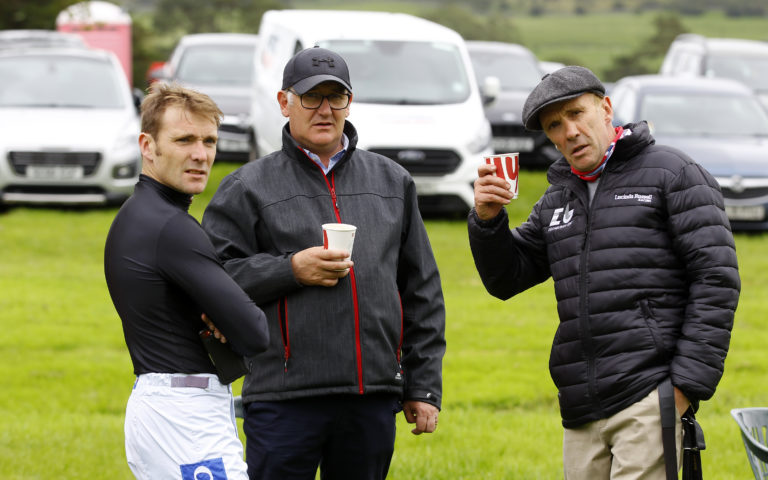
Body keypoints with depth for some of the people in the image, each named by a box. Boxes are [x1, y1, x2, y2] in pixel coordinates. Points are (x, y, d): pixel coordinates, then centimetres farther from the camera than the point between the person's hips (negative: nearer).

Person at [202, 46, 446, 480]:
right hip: (285, 398, -3)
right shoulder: (249, 188, 4)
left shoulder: (392, 181, 15)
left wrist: (424, 387, 10)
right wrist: (291, 270, -14)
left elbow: (423, 293, 15)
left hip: (374, 401, 3)